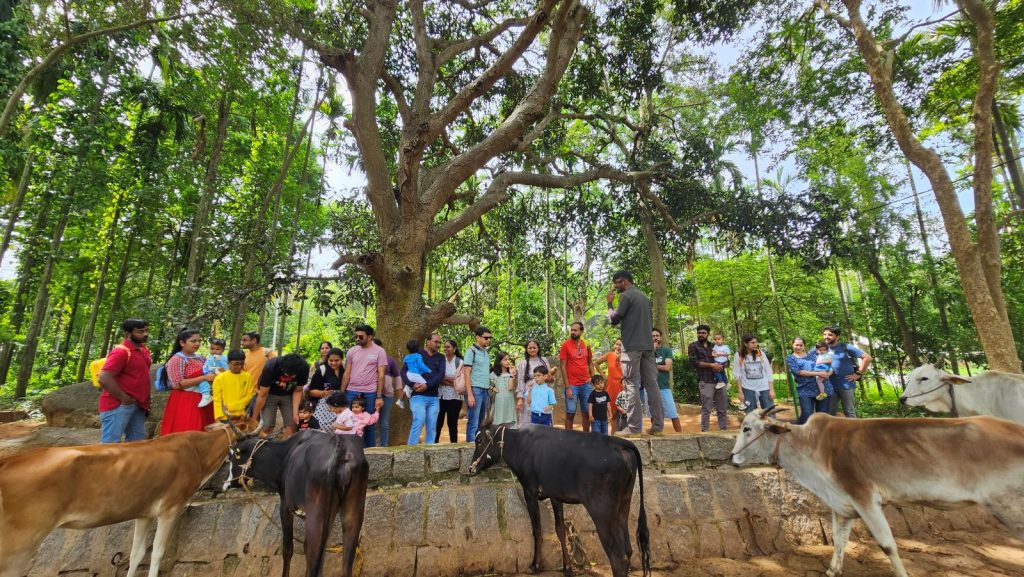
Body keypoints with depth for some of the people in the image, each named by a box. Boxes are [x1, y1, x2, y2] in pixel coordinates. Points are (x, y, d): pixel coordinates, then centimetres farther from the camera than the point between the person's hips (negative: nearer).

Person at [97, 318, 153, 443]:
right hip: (118, 405, -9)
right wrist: (124, 399, -19)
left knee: (137, 442, 14)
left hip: (137, 405, 9)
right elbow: (104, 379, -25)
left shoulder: (144, 349, 10)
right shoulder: (121, 351, -17)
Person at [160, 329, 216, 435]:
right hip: (183, 403, -7)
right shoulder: (176, 360, -9)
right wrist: (204, 378, -20)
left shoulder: (199, 358, 11)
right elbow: (178, 384, -17)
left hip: (202, 401, 7)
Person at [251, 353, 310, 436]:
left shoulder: (304, 367, -29)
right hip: (270, 394, -2)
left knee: (292, 425, -6)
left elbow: (298, 391, -12)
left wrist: (295, 412, -21)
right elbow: (262, 396, -21)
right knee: (267, 426, -11)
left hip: (288, 395, 2)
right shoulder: (271, 367, -33)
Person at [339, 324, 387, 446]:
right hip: (352, 392, 3)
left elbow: (381, 375, -4)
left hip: (370, 393, -3)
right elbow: (347, 374, 10)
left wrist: (379, 396, -9)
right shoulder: (352, 351, 8)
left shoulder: (379, 351, -2)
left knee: (369, 424, 5)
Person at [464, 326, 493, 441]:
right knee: (473, 424, -5)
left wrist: (490, 388, 11)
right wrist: (470, 394, -16)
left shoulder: (487, 354, 16)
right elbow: (467, 374, -10)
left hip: (486, 391, 8)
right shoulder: (471, 351, -5)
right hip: (475, 389, -7)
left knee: (480, 423, 13)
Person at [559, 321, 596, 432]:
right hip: (572, 385, -4)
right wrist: (567, 387, -11)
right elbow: (563, 367, -7)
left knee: (587, 413, 11)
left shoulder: (586, 345, 6)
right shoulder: (565, 345, -6)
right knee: (570, 413, 2)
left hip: (586, 384, 4)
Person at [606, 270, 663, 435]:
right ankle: (658, 424, 8)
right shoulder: (644, 296, 20)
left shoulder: (626, 295, -5)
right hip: (648, 345, 8)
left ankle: (634, 427, -7)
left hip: (632, 346, -7)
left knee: (632, 385, -6)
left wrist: (609, 304, 9)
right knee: (651, 384, 6)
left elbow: (614, 320, -5)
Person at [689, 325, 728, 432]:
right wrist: (711, 365, -13)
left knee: (722, 409, 7)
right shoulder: (693, 346, 6)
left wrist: (721, 366, -6)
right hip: (706, 381, -5)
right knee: (706, 409, -6)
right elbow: (694, 362, -7)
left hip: (720, 380, 5)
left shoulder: (713, 346, 19)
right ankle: (705, 432, -2)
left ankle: (724, 430, 14)